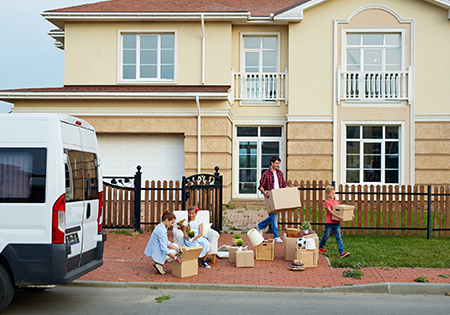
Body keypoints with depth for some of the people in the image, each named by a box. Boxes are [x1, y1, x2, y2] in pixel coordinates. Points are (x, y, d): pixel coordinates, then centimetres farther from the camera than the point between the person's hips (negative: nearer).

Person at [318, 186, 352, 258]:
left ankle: (342, 252, -7)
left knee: (339, 237, -2)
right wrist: (339, 216, -29)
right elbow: (330, 211, -19)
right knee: (326, 235, 7)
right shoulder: (327, 202, -7)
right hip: (329, 222, -5)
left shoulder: (336, 201, 13)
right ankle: (321, 247, 31)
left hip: (337, 222, 5)